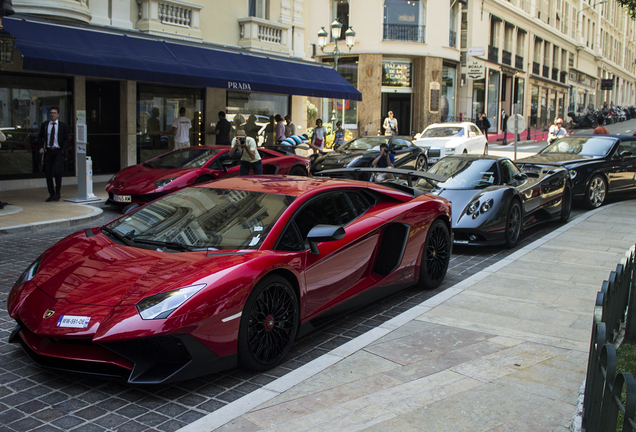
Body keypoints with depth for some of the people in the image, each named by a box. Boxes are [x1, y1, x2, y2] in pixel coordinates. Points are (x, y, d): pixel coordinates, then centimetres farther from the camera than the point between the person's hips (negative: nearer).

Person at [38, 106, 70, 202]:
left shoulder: (63, 125, 6)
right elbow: (40, 137, 16)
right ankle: (51, 194, 13)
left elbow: (66, 139, 5)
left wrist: (63, 150, -8)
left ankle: (58, 192, -1)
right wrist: (41, 147, -1)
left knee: (57, 171, -18)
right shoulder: (44, 125, 12)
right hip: (47, 151, 3)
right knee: (48, 173, 3)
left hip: (58, 152, -3)